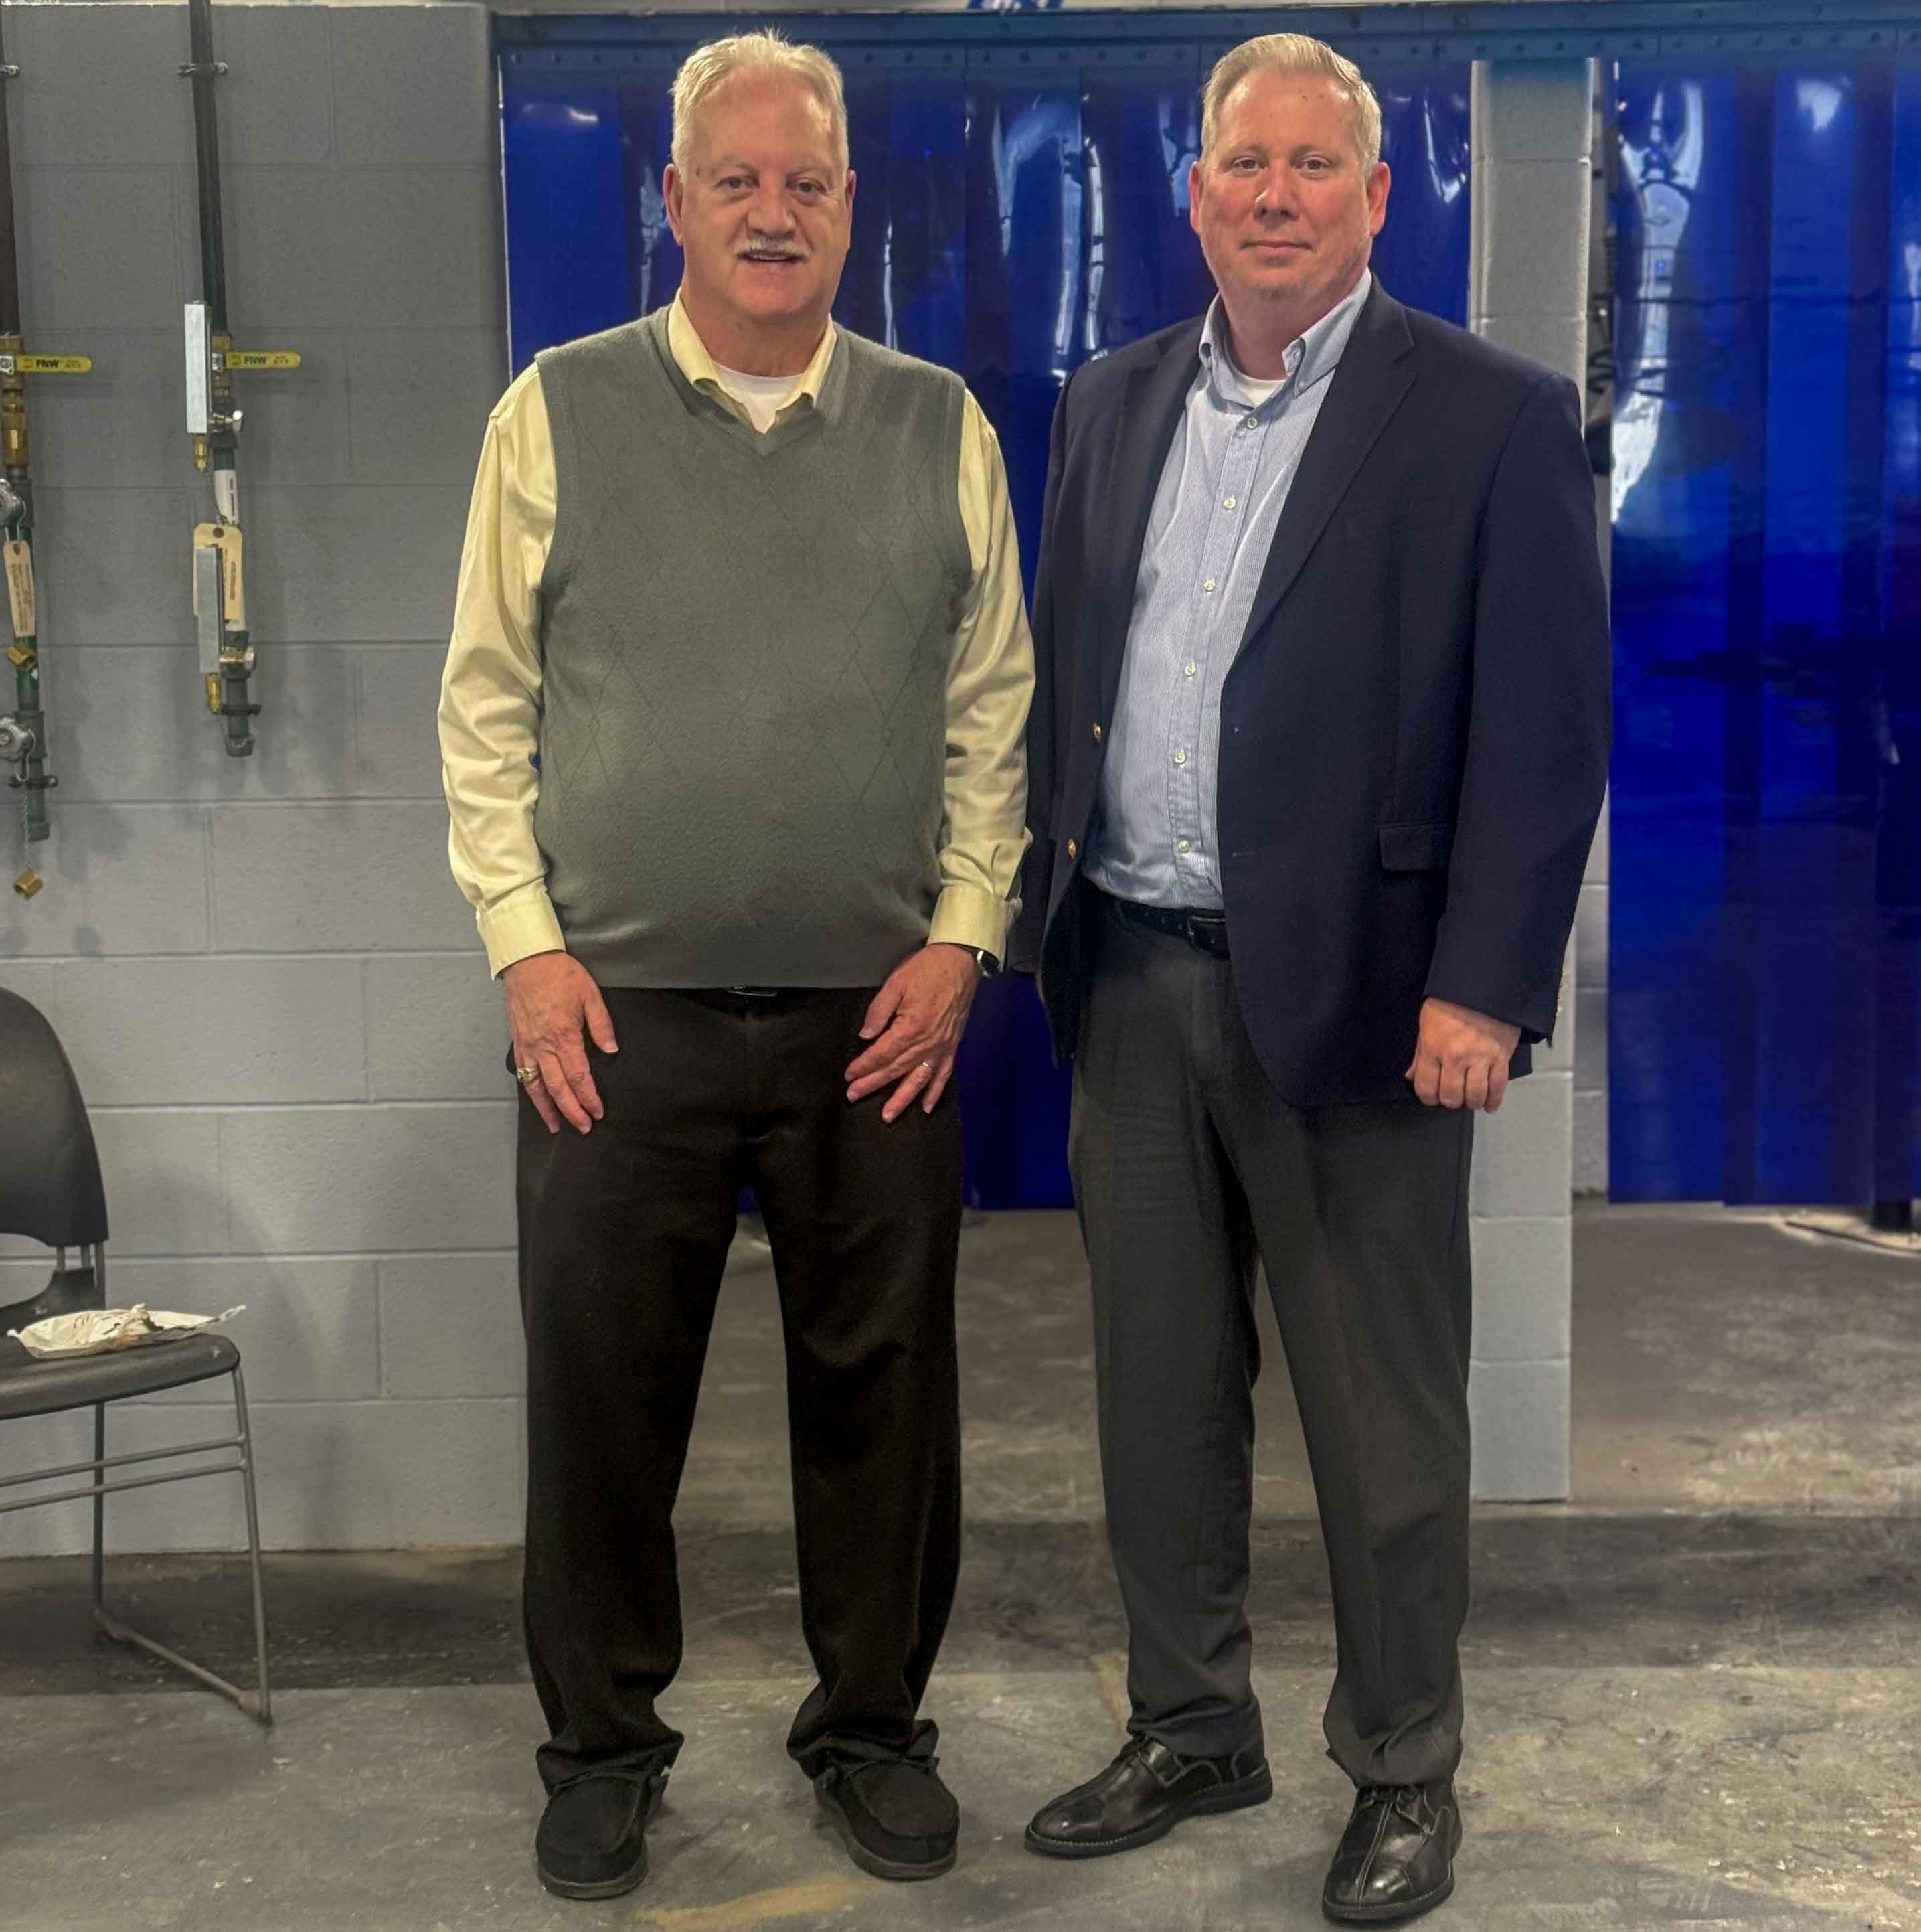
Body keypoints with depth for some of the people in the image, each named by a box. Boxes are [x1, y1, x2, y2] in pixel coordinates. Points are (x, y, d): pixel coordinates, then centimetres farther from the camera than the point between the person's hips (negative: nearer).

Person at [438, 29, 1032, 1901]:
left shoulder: (940, 430, 8)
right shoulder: (557, 416, 4)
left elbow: (991, 710, 9)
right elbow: (488, 704, 4)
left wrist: (961, 934, 0)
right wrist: (527, 941, -3)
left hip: (879, 1014, 1)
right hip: (617, 1009, -1)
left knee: (879, 1388, 10)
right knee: (600, 1392, 7)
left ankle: (871, 1724, 29)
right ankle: (600, 1744, 26)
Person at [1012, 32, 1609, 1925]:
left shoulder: (1494, 416, -5)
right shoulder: (1109, 404, 11)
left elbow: (1546, 733, -9)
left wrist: (1484, 989, -16)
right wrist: (1030, 907, 8)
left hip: (1352, 995, -5)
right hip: (1127, 983, 5)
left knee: (1383, 1415, 7)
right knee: (1157, 1393, 15)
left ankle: (1404, 1772, 26)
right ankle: (1190, 1730, 33)